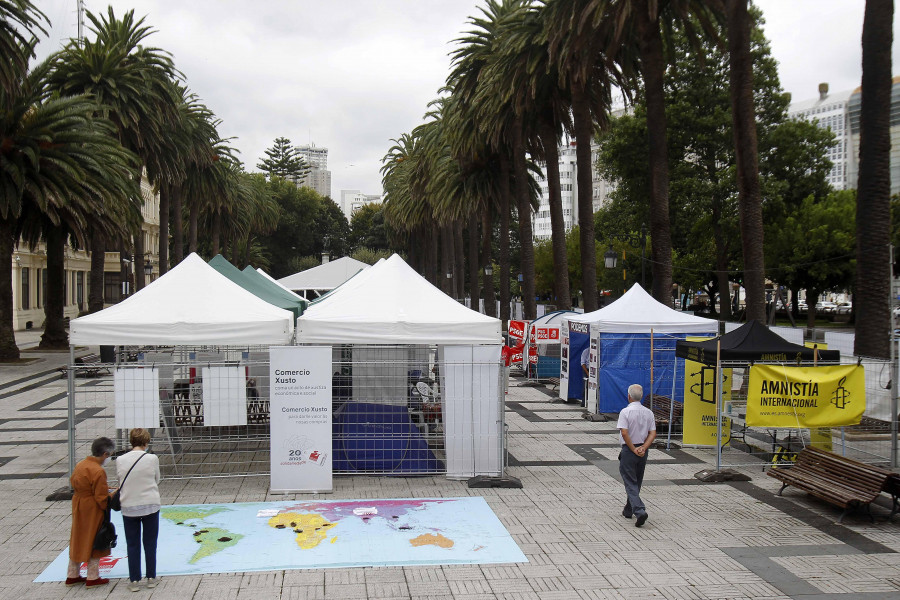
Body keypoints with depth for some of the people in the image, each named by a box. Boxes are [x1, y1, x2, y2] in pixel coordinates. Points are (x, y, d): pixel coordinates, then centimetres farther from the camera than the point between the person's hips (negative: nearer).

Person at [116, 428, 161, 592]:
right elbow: (157, 481, 2)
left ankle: (134, 580, 14)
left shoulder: (120, 460, -6)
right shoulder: (152, 459, -10)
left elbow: (120, 481, 4)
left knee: (132, 545, 11)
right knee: (150, 543, 11)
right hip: (150, 505, -1)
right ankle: (151, 578, 18)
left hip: (128, 508, 1)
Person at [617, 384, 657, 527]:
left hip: (629, 450, -6)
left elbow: (624, 433, -21)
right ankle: (628, 510, 30)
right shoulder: (648, 412, 4)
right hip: (643, 451, 6)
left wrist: (633, 449, -14)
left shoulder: (625, 412, -13)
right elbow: (653, 433, -1)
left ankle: (640, 511, -18)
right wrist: (643, 448, -7)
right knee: (637, 482, 18)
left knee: (630, 483, -2)